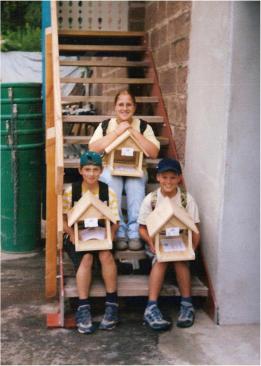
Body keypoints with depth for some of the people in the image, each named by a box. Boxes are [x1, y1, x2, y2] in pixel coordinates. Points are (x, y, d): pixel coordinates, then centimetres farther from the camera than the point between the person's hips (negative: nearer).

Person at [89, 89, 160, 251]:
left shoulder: (143, 126, 7)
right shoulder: (106, 125, 8)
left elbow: (154, 152, -5)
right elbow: (93, 148, -8)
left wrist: (134, 132, -10)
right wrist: (117, 131, -11)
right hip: (110, 168, 0)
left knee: (136, 185, -34)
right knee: (112, 183, -34)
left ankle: (134, 232, -30)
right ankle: (119, 232, -31)